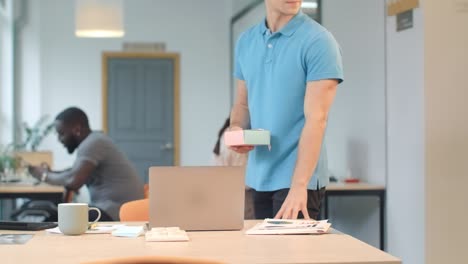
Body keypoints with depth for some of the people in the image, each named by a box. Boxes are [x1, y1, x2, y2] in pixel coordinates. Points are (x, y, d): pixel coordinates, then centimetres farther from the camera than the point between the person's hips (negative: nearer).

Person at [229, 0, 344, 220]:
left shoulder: (318, 41, -12)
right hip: (259, 178, 6)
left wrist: (299, 185, -26)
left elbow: (316, 118, -19)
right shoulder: (246, 41, 7)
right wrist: (236, 129, -6)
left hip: (297, 178, -6)